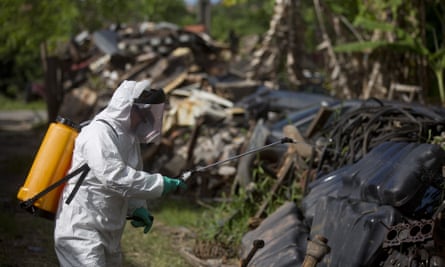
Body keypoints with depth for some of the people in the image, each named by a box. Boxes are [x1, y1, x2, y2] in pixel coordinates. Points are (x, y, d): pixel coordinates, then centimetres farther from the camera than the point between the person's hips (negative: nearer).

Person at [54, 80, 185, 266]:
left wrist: (137, 208, 1)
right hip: (80, 229, -10)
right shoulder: (99, 132, -17)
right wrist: (160, 183, -26)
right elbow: (114, 176, -28)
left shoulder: (130, 137, 12)